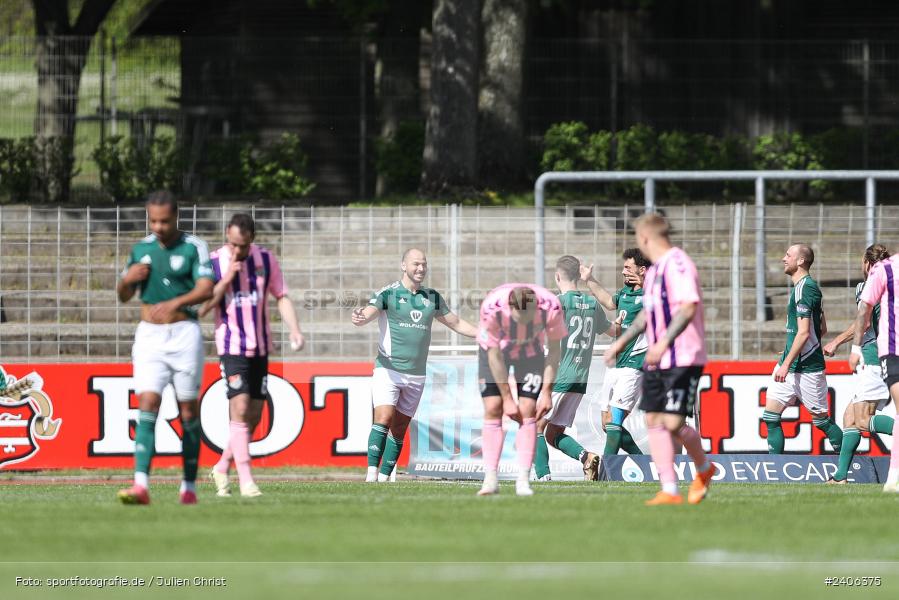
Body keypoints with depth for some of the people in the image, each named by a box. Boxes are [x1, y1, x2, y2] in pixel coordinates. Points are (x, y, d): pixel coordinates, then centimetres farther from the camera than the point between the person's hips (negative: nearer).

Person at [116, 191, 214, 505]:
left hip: (184, 334, -2)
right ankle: (141, 485, -23)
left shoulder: (194, 247, -2)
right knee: (148, 405, -12)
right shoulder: (141, 249, 10)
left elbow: (206, 289, -14)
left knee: (188, 410, 3)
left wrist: (176, 303, -29)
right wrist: (127, 279, -5)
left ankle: (189, 486, 14)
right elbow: (123, 296, 18)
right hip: (149, 335, 2)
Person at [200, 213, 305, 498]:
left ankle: (222, 469, 23)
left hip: (261, 347, 4)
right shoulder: (214, 262, -6)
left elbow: (281, 297, 8)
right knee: (240, 409, -16)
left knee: (254, 416, 5)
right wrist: (226, 280, -19)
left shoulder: (266, 259, 2)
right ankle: (245, 480, -16)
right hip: (232, 347, -4)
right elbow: (203, 308, -8)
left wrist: (294, 329, -7)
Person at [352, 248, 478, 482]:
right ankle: (371, 474, -23)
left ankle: (383, 478, 10)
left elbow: (456, 323, 22)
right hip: (388, 370, -5)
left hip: (416, 375, 5)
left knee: (399, 429, 4)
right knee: (384, 418, -20)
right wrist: (360, 318, -44)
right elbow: (368, 314, -20)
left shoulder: (432, 297, 11)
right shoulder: (387, 294, -5)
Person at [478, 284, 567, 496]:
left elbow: (554, 350, -16)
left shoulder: (551, 307, -33)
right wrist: (507, 398, -20)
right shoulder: (492, 308, -36)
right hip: (495, 349, -1)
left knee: (528, 412, -10)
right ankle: (490, 479, -8)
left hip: (531, 352, 1)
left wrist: (546, 391, -16)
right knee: (492, 409, -10)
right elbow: (494, 355, -24)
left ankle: (523, 481, -10)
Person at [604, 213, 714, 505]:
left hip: (682, 359, -10)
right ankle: (670, 491, 3)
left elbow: (688, 306, -25)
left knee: (673, 423, -13)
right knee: (654, 421, 2)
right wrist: (621, 342, 31)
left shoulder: (677, 263, -14)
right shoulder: (655, 269, 18)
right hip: (656, 361, 10)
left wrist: (664, 343, -32)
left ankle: (704, 469, 14)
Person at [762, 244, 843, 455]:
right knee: (770, 416, 2)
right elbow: (822, 328, 21)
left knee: (821, 419, 0)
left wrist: (787, 364, -22)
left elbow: (804, 332, -22)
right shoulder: (802, 286, 15)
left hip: (806, 368, -10)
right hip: (790, 366, 10)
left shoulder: (804, 288, -16)